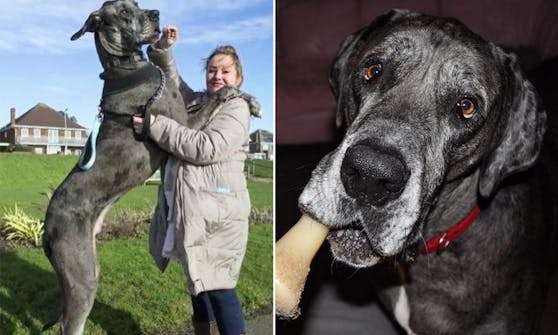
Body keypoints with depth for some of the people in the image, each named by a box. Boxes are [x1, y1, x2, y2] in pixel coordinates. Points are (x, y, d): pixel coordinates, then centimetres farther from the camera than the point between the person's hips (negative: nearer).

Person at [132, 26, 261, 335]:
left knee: (217, 286, -8)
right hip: (188, 208, 9)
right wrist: (163, 48, 11)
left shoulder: (236, 108, -5)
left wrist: (154, 125, -16)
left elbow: (207, 147, -19)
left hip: (214, 210, -8)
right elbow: (171, 80, 31)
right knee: (198, 279, 19)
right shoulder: (195, 101, 19)